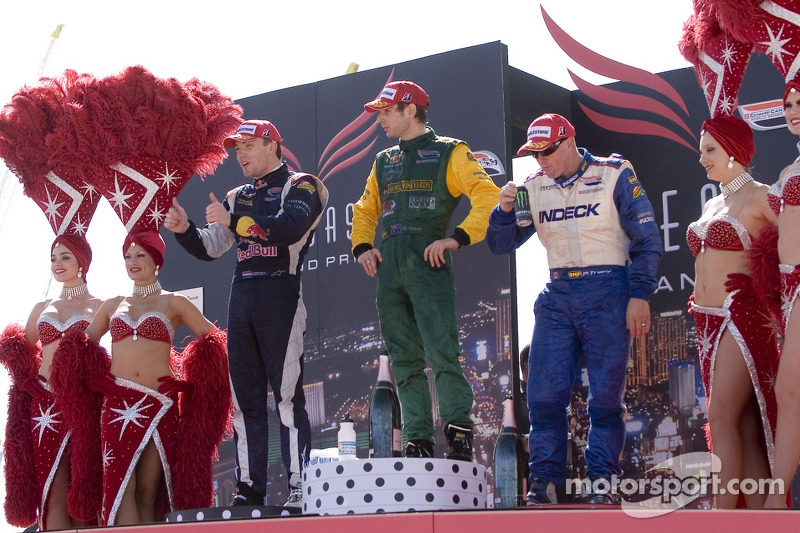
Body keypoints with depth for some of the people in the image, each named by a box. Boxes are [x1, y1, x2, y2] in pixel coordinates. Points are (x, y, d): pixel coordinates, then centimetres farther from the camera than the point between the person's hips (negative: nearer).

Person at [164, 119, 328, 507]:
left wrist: (233, 220, -21)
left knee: (287, 393, -11)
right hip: (241, 297, 7)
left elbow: (289, 228, -18)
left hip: (281, 294, -7)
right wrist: (184, 230, -2)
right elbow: (209, 249, 18)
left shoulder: (300, 186, 2)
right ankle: (250, 486, 8)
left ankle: (299, 485, -10)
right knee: (244, 397, 5)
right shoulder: (237, 197, 21)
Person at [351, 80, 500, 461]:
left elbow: (488, 196, -6)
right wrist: (362, 246, 12)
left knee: (441, 352, -15)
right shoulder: (384, 162, 23)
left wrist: (459, 237, -16)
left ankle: (459, 434, -12)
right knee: (404, 359, 4)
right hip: (388, 271, 6)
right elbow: (365, 210, 30)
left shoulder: (449, 153, 4)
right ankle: (417, 440, 7)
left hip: (428, 264, -6)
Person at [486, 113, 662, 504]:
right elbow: (500, 245, 11)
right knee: (544, 393, -3)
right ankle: (543, 480, 3)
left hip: (606, 294, -4)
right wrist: (505, 210, -8)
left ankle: (601, 481, 6)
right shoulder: (534, 188, 9)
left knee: (605, 395, -1)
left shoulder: (615, 176, -2)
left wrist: (639, 295, -9)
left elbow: (646, 241, -2)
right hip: (557, 296, 4)